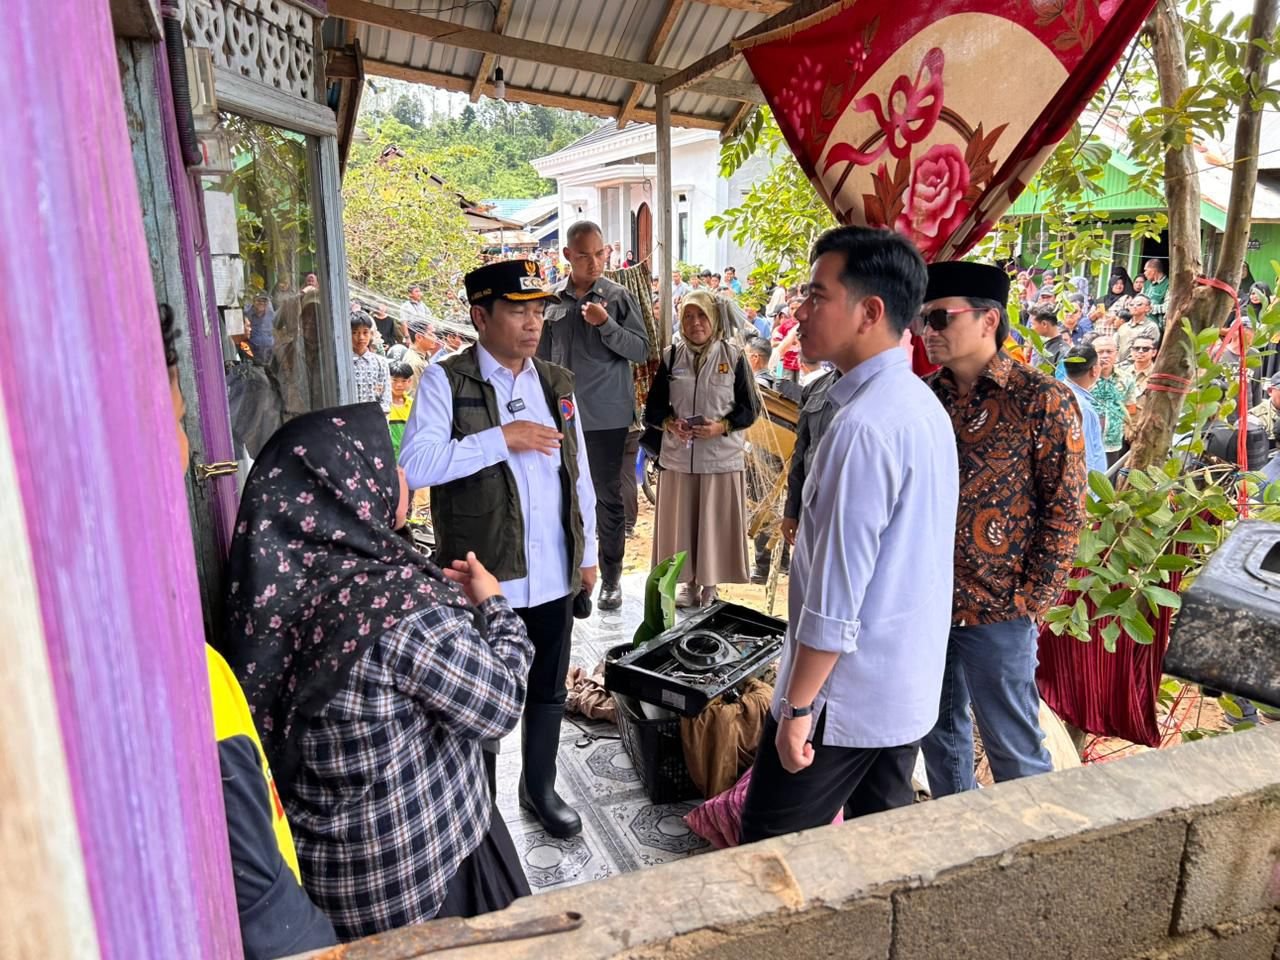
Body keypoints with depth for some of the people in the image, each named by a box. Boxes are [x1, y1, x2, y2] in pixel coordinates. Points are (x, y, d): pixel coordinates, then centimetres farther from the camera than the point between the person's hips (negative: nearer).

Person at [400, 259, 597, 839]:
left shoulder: (557, 383, 8)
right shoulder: (446, 382, -9)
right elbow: (415, 465, -23)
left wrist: (588, 551, 13)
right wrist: (502, 440, -21)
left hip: (554, 574, 5)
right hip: (484, 578, -4)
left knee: (548, 690, 19)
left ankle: (539, 787, 41)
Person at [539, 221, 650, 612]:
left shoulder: (618, 296, -4)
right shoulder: (552, 299, 4)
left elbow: (641, 351, -7)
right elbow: (543, 356, 11)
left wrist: (606, 323, -20)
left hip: (606, 416, -3)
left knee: (608, 496, 5)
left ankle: (611, 576, 16)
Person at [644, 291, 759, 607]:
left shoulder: (733, 355, -2)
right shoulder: (671, 357, 5)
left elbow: (750, 407, 0)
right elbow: (653, 407, 8)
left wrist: (722, 426, -16)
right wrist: (669, 423, -12)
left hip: (722, 457, -2)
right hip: (678, 456, 2)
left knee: (715, 521, 4)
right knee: (682, 520, 7)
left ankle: (710, 582, 20)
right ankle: (688, 580, 24)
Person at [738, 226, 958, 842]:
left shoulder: (863, 427, -25)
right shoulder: (922, 405, 5)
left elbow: (836, 594, -25)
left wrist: (797, 708, -16)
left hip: (845, 695, -9)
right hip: (907, 685, 9)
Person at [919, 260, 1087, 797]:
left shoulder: (1042, 400, -9)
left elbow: (1065, 507, -8)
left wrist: (1033, 597, -10)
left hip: (997, 610, -5)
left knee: (1013, 748, 7)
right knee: (939, 733, 19)